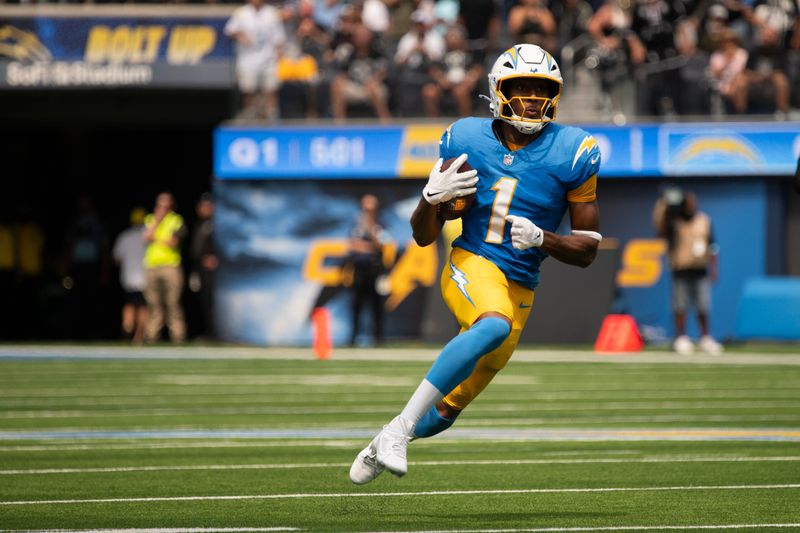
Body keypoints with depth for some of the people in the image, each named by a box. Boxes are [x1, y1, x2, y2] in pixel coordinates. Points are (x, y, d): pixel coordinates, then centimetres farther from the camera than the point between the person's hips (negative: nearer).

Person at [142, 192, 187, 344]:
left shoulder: (176, 220, 5)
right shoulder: (150, 220, 16)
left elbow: (174, 242, -6)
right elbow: (146, 238, 0)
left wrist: (157, 238, 1)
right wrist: (157, 220, -2)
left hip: (171, 265, -3)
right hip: (151, 266, 3)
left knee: (173, 303, -9)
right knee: (153, 303, 2)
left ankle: (178, 336, -8)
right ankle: (152, 335, 4)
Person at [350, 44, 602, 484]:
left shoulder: (571, 154, -4)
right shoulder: (466, 141, -2)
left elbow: (587, 250, 0)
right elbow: (423, 236, 4)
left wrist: (542, 239, -19)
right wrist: (432, 197, -18)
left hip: (520, 288, 3)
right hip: (472, 264, -2)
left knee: (445, 412, 8)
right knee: (494, 326, -38)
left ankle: (381, 449, 38)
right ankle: (400, 427, -35)